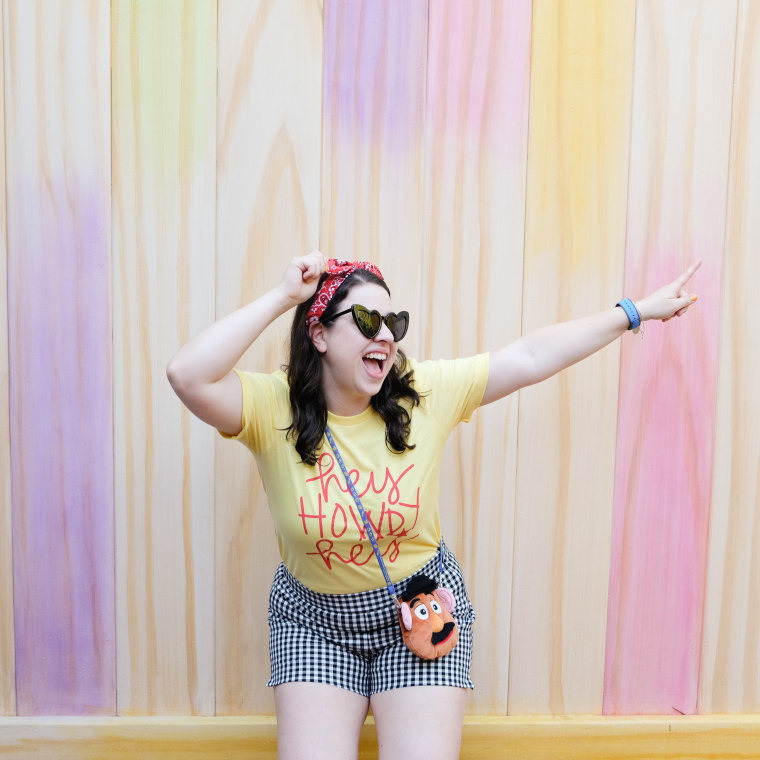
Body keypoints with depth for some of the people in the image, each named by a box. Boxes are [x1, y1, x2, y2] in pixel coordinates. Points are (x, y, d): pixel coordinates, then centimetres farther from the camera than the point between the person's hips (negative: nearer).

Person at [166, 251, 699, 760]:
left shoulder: (426, 393, -12)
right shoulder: (272, 408, -16)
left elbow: (531, 356, -8)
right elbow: (189, 376, -32)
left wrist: (636, 312, -4)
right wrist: (282, 297, -28)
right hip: (314, 619, 0)